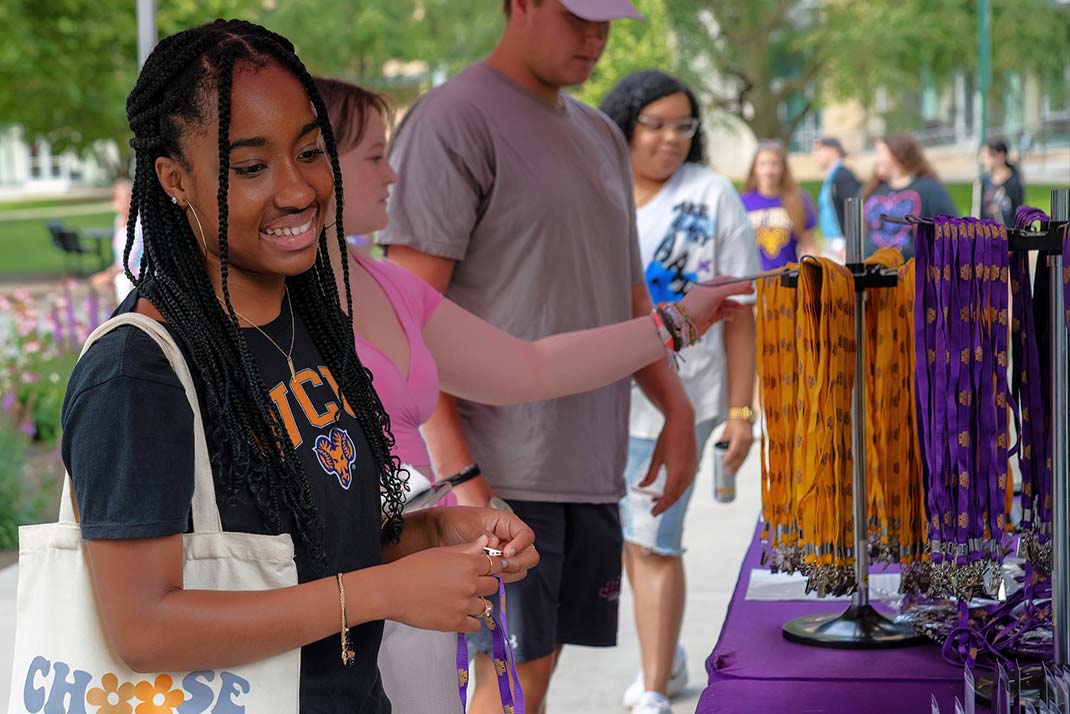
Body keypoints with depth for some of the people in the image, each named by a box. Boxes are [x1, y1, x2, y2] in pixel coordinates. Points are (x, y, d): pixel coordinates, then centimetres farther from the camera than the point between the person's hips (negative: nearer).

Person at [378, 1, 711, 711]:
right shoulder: (454, 121, -8)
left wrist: (676, 406, 10)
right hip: (501, 469, -7)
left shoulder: (601, 135, 18)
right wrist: (454, 471, -20)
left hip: (591, 466, 7)